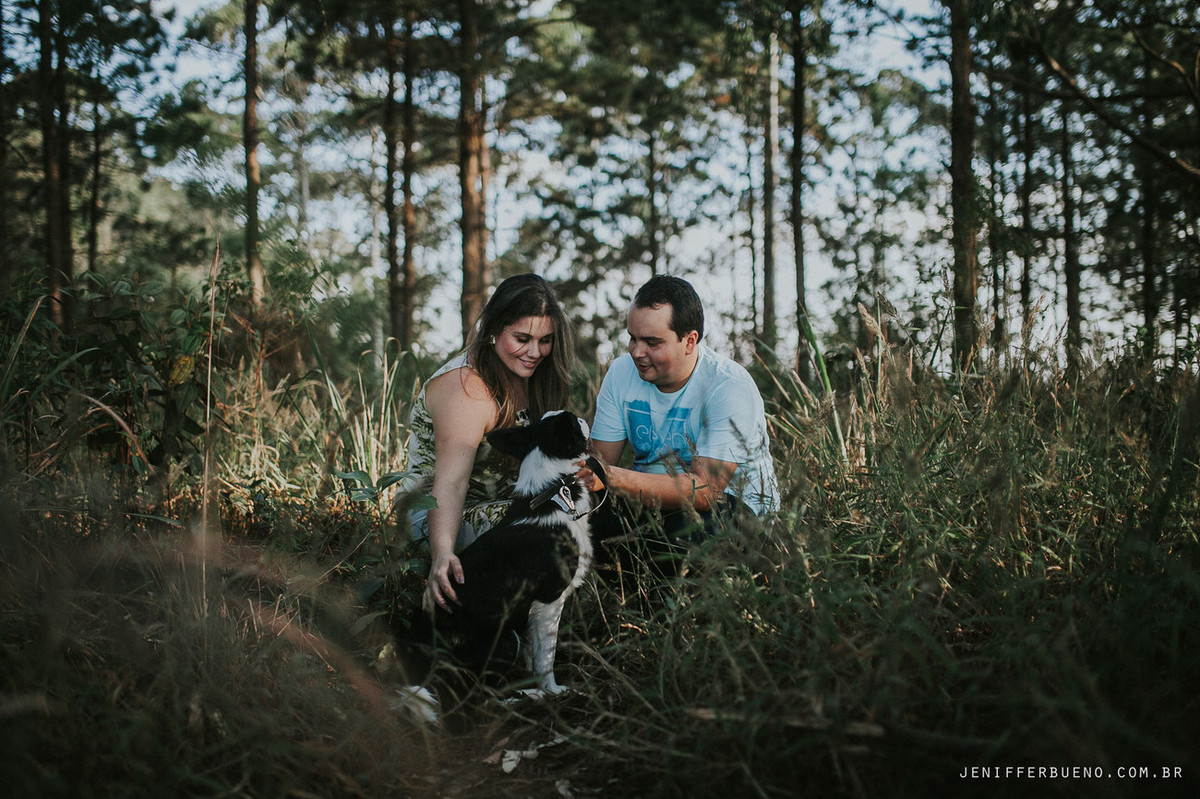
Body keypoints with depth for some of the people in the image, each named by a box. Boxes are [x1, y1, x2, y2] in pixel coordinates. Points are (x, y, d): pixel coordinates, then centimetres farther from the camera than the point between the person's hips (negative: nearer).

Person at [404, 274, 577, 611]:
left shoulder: (525, 375, 4)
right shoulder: (465, 389, -23)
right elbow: (450, 482, -35)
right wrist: (442, 554, -52)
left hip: (506, 505, 8)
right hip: (440, 518, -8)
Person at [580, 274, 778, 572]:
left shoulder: (730, 388, -20)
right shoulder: (622, 372, -1)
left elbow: (704, 490, -30)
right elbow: (601, 463, -1)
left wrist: (611, 478, -41)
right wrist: (581, 473, -28)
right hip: (650, 497, 5)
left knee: (686, 533, -38)